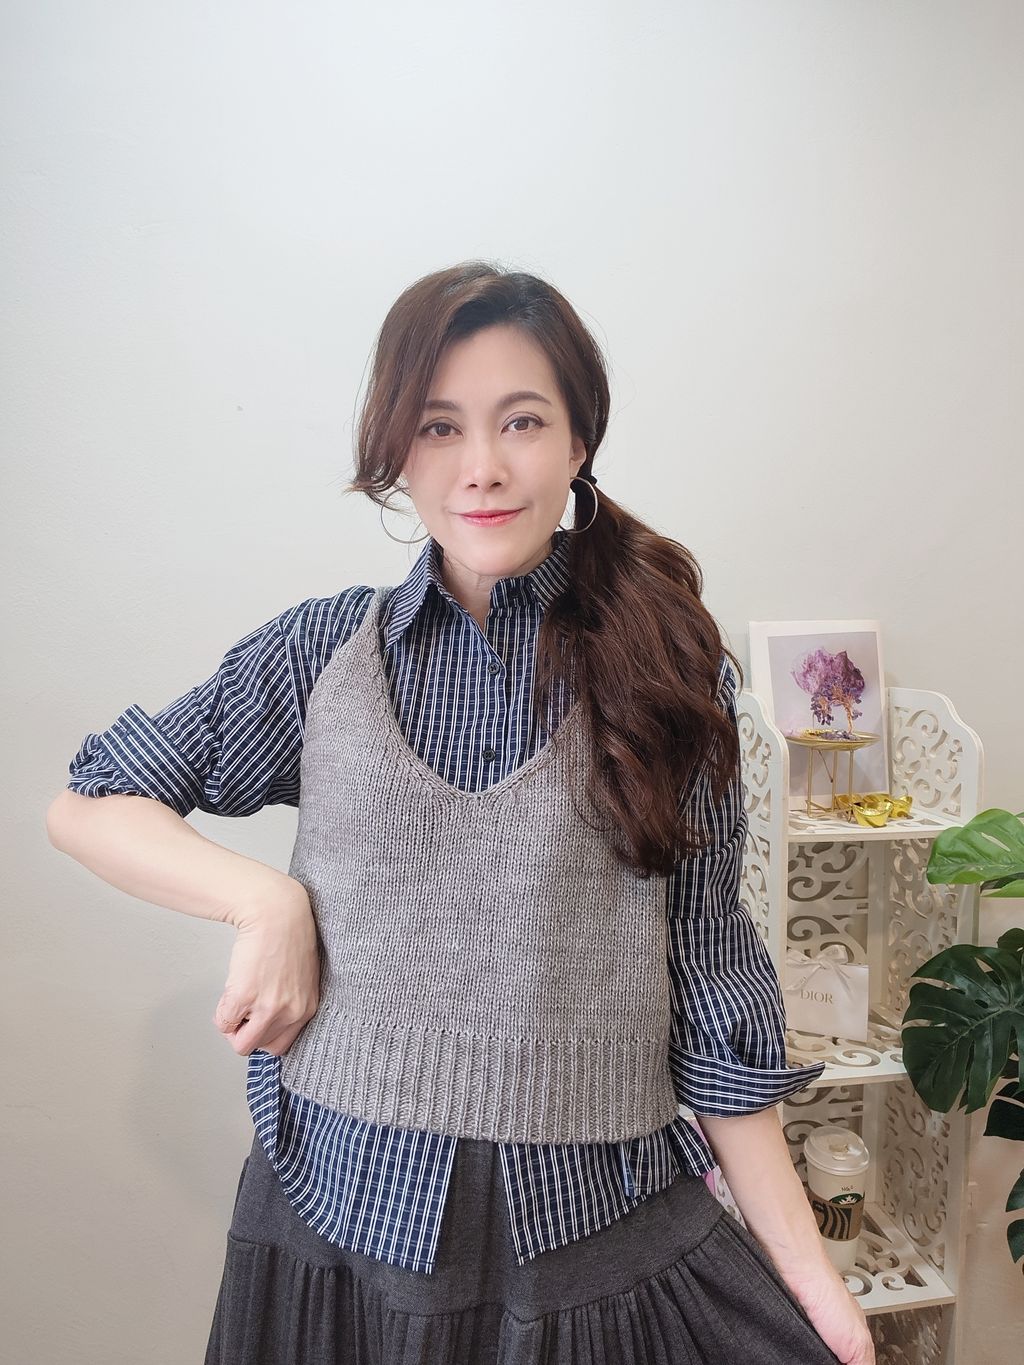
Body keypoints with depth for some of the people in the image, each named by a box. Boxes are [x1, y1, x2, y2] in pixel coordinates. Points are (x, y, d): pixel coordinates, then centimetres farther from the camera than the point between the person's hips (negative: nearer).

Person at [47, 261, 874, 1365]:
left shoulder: (670, 671, -3)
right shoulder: (324, 651, -1)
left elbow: (707, 984, -1)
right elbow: (86, 805, 5)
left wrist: (807, 1273, -1)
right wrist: (270, 901, -11)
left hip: (601, 1232, 0)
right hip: (344, 1216, 1)